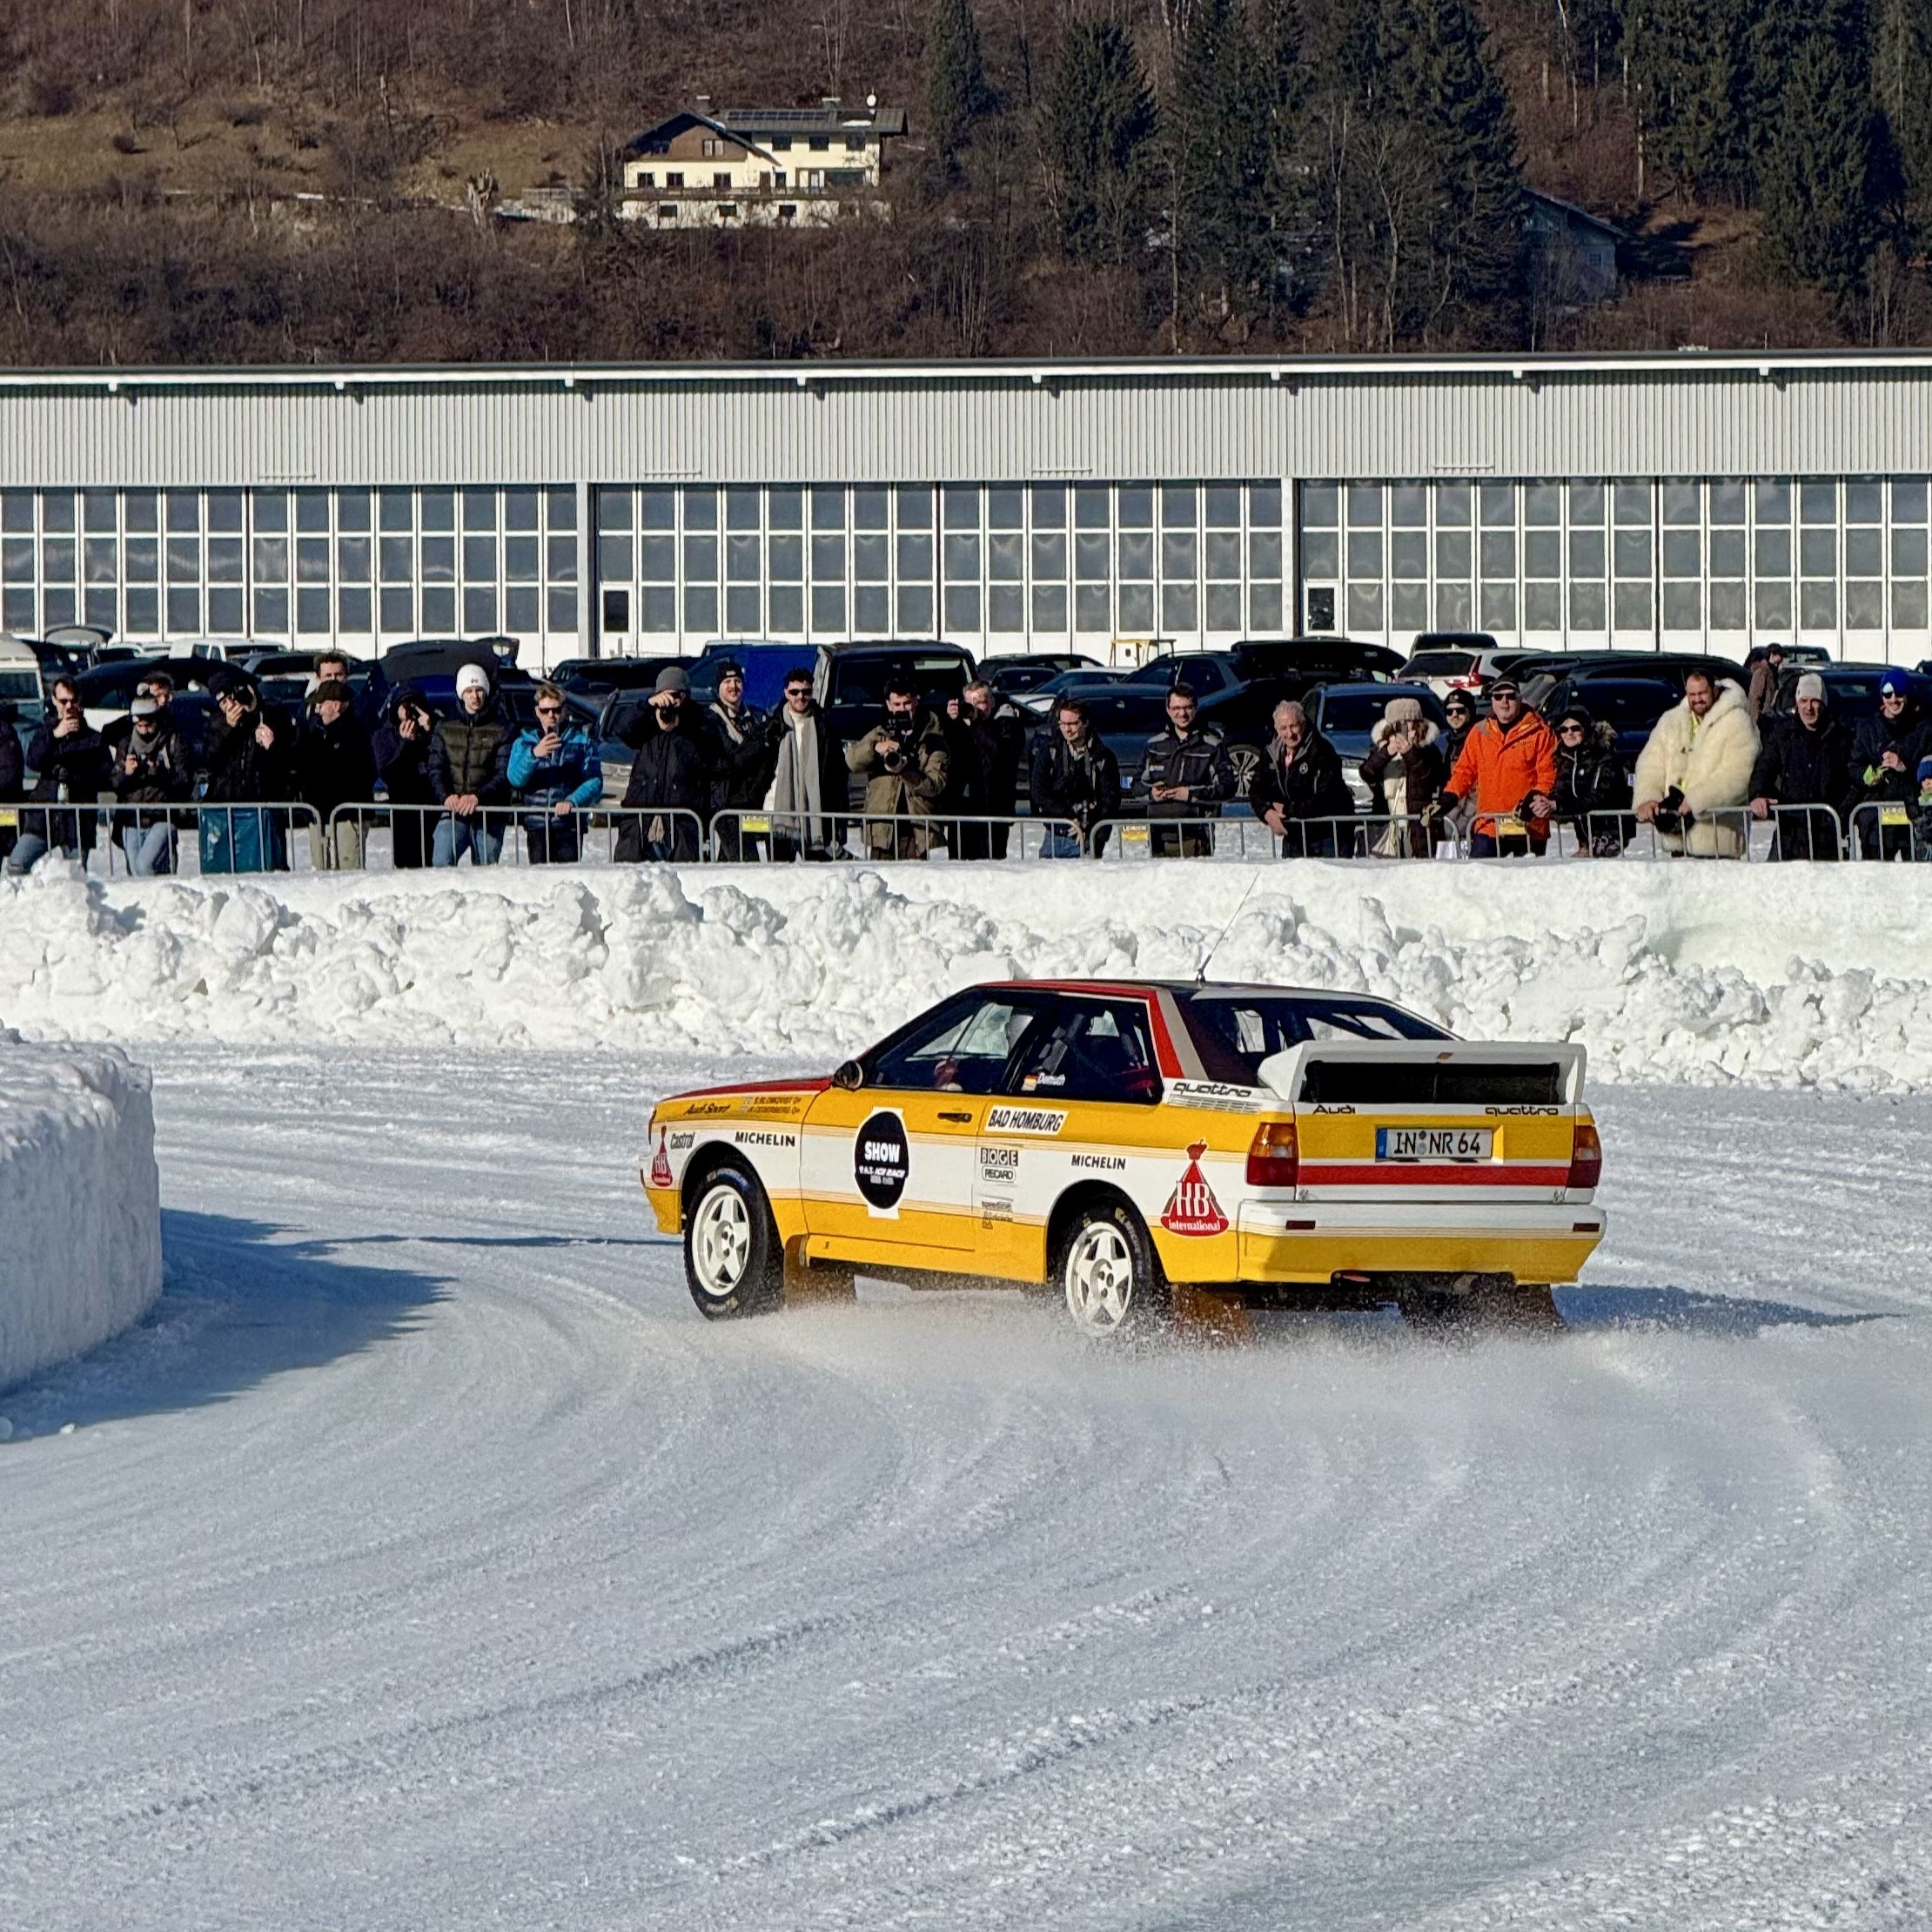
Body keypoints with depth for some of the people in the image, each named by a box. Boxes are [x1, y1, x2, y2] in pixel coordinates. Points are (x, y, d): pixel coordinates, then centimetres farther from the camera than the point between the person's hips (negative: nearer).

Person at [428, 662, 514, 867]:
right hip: (454, 812, 1)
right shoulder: (446, 729, 10)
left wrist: (478, 797, -21)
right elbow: (436, 769, 5)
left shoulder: (501, 730, 2)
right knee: (441, 862, -20)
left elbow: (504, 774, -5)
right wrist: (446, 796, -15)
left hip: (489, 816, -1)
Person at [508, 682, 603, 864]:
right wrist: (535, 754, -22)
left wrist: (572, 801, -18)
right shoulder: (524, 742, 11)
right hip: (536, 826, 1)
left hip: (568, 826, -1)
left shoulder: (580, 741, 8)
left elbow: (594, 781, 0)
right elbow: (515, 779, -4)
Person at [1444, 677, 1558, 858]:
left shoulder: (1539, 732, 1)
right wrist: (1450, 796, -3)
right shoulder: (1479, 733, 12)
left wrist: (1536, 796, -21)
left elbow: (1547, 773, -4)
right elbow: (1465, 770, 13)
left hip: (1528, 828, -3)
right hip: (1488, 827, 3)